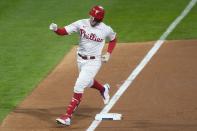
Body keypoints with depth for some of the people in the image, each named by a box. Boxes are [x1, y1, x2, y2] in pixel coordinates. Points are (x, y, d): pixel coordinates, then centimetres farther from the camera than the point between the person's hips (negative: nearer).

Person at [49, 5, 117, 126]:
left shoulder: (106, 30, -14)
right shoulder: (81, 24, -12)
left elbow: (113, 39, 8)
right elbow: (64, 31, -19)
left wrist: (108, 54, -4)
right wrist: (56, 29, -40)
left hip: (93, 62, -5)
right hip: (80, 60, 5)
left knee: (79, 86, -15)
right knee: (87, 82, 27)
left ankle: (68, 116, -13)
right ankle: (103, 89, 61)